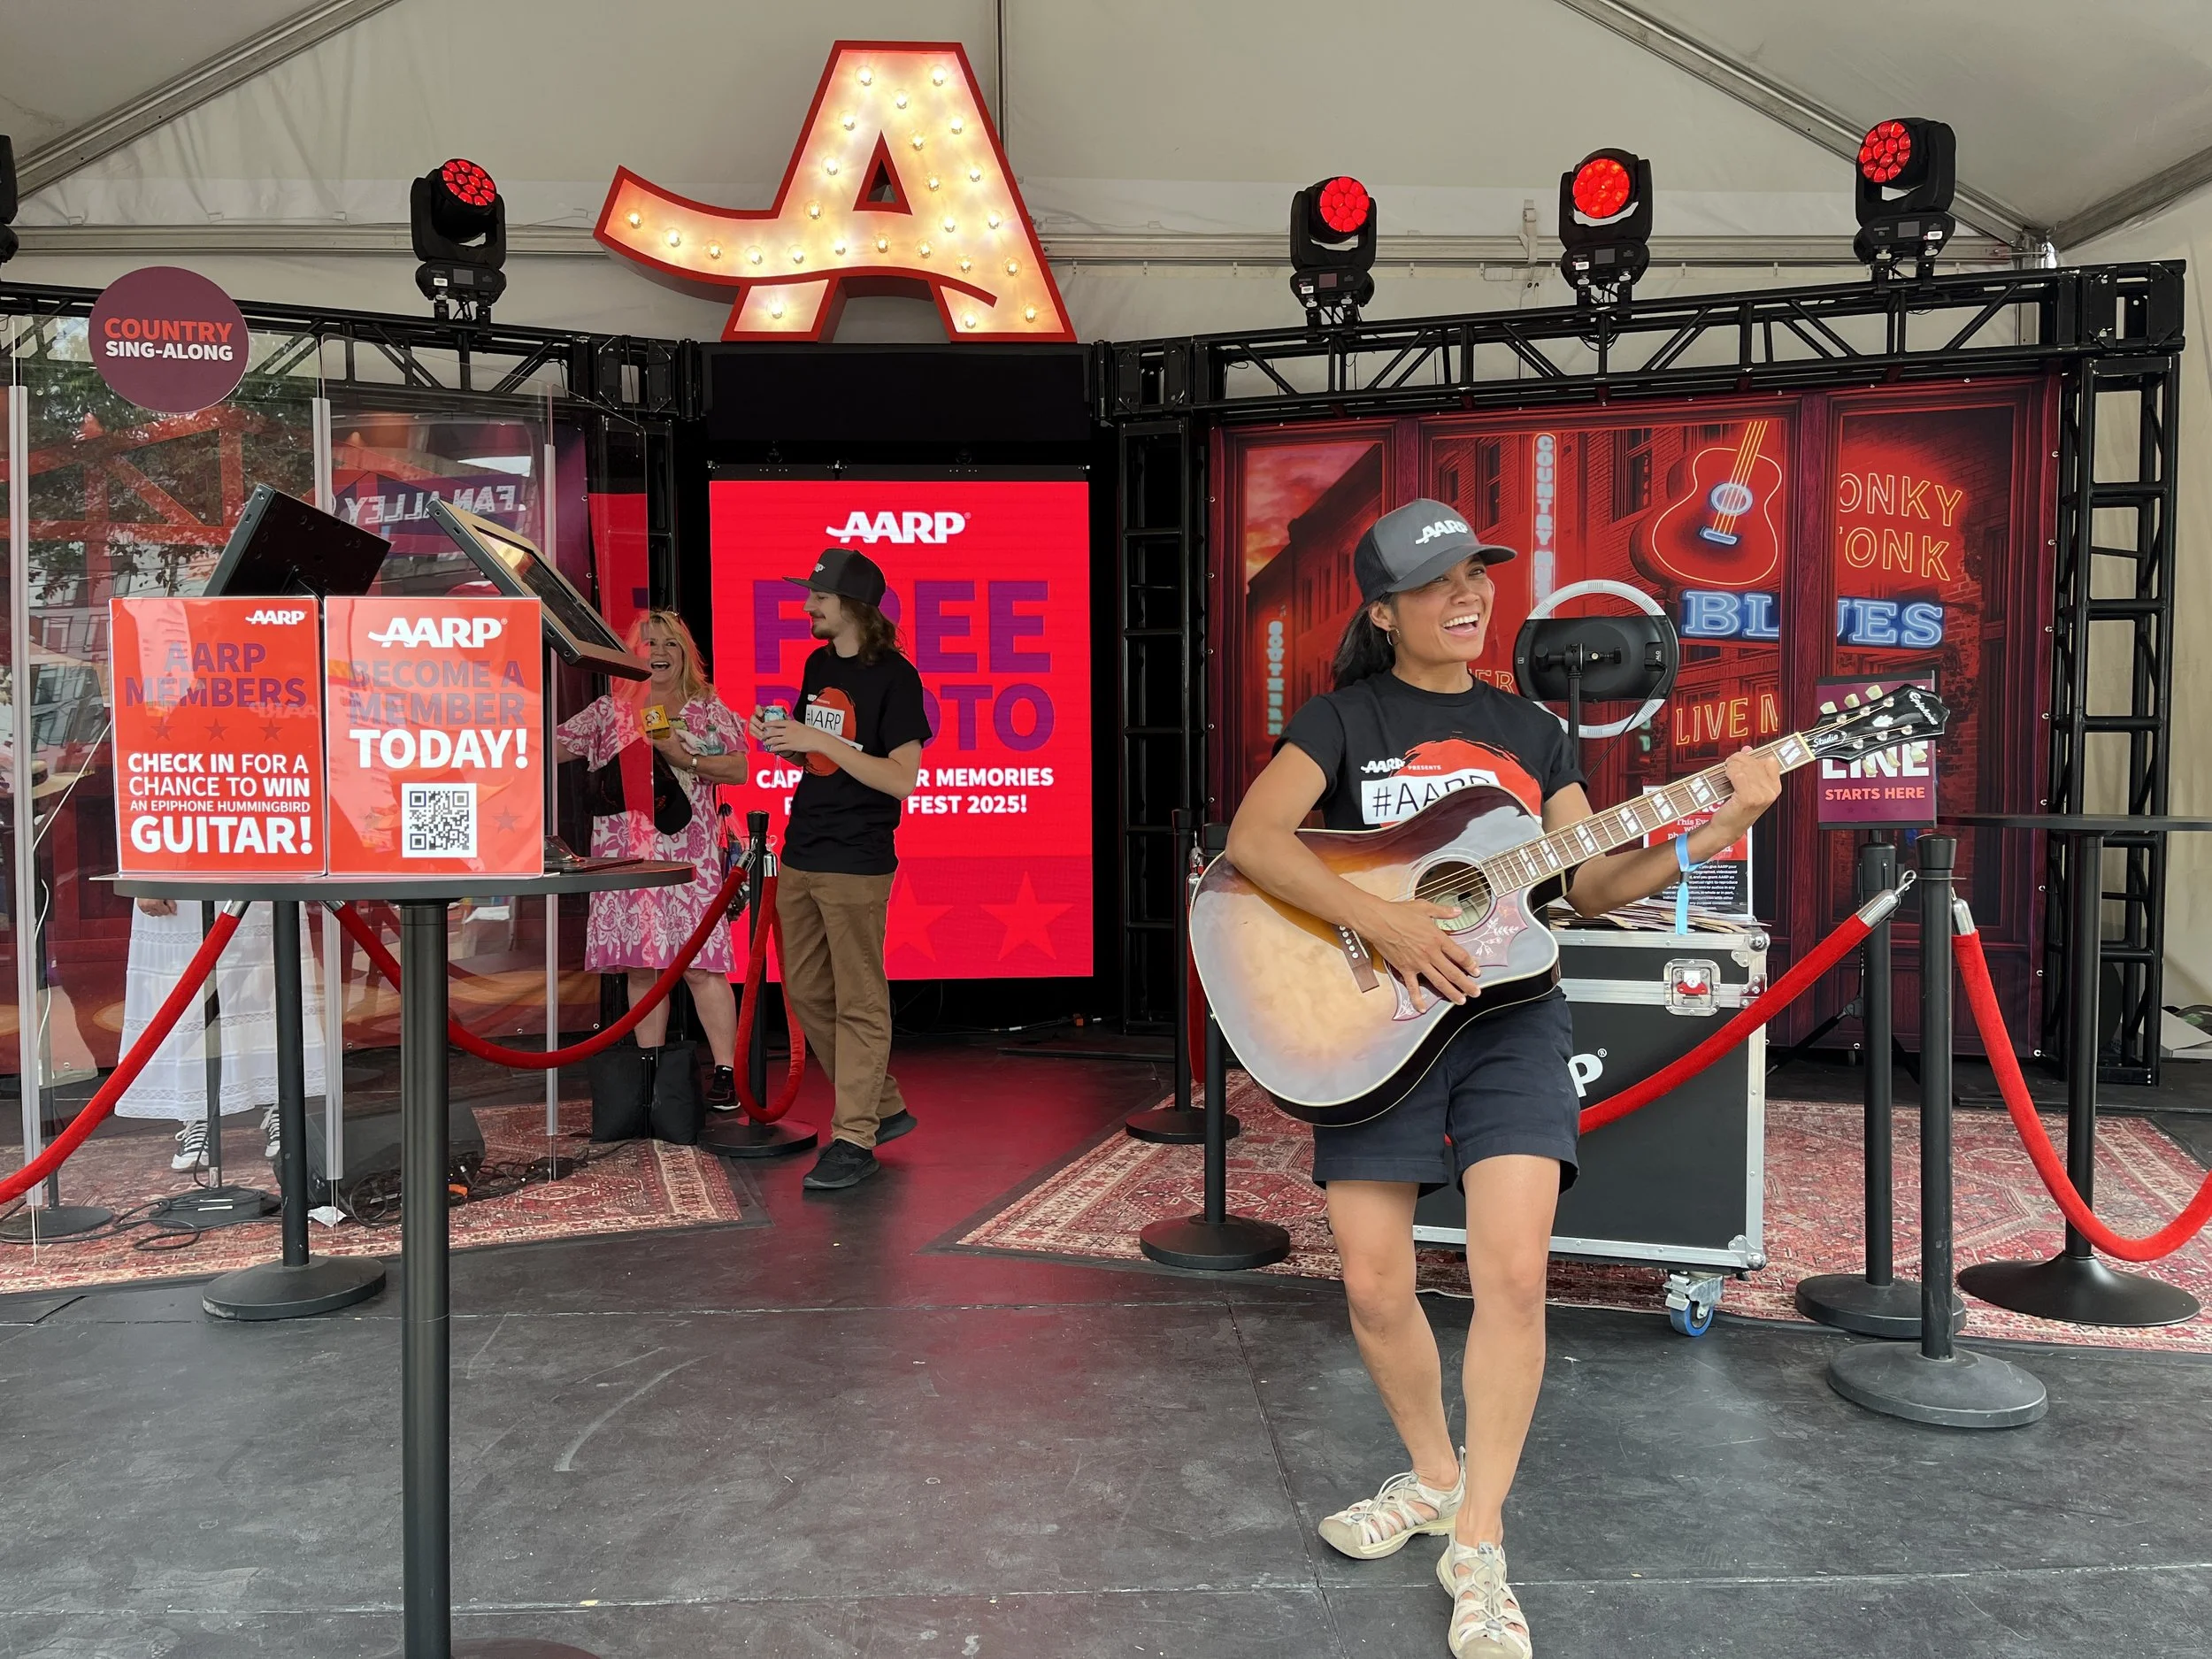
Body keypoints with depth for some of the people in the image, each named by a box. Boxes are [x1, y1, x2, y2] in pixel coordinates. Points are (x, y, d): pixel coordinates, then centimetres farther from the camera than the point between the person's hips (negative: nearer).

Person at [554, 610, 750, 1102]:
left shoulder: (707, 708, 7)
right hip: (625, 856, 3)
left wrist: (683, 756, -11)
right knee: (641, 967, 6)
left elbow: (738, 770, 0)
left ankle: (726, 1070, -5)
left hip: (687, 854, -3)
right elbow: (552, 747, 15)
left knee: (700, 964, -9)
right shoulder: (609, 710, 13)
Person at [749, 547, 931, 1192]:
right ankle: (884, 1106, 27)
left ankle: (854, 1139, 8)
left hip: (856, 864, -8)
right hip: (800, 855, 9)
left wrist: (823, 741, -20)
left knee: (859, 1003, -1)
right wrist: (779, 738, 0)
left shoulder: (893, 677, -11)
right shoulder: (818, 665, 12)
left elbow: (902, 778, -17)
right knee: (807, 991, 14)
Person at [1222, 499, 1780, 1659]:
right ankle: (1434, 1475, 28)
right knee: (1374, 1285, -1)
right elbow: (1253, 840, -15)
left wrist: (1709, 830, -6)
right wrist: (1382, 921, -25)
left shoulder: (1529, 730, 12)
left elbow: (1590, 882, 9)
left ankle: (1477, 1545, 5)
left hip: (1507, 1014, 2)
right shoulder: (1344, 718, 0)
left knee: (1514, 1274, -11)